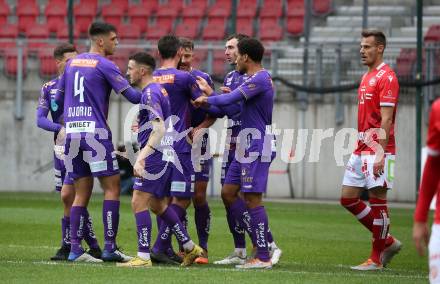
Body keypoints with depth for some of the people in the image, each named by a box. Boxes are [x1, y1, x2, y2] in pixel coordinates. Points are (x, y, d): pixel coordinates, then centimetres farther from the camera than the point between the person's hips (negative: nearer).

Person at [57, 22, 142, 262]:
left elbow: (58, 96, 23)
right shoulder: (105, 66, -5)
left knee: (82, 194, 9)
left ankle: (75, 249, 3)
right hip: (95, 132, -7)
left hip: (72, 133, 7)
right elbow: (132, 96, -8)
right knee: (112, 188, -1)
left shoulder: (72, 64, 15)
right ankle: (110, 247, -7)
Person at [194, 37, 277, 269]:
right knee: (229, 193, 11)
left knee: (252, 198, -10)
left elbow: (230, 99, -21)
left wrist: (207, 99, -4)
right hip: (247, 146, 10)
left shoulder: (260, 79, -16)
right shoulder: (255, 79, 17)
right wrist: (210, 93, 23)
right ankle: (260, 242, 13)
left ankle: (263, 257, -8)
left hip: (256, 146, -10)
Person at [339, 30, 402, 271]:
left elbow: (386, 119, -18)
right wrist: (360, 146, 19)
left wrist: (380, 153, -23)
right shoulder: (367, 77, 17)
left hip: (378, 151, -10)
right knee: (348, 198, 7)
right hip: (361, 149, 10)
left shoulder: (386, 77, -12)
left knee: (377, 201, -4)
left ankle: (376, 259, 4)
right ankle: (387, 242, 18)